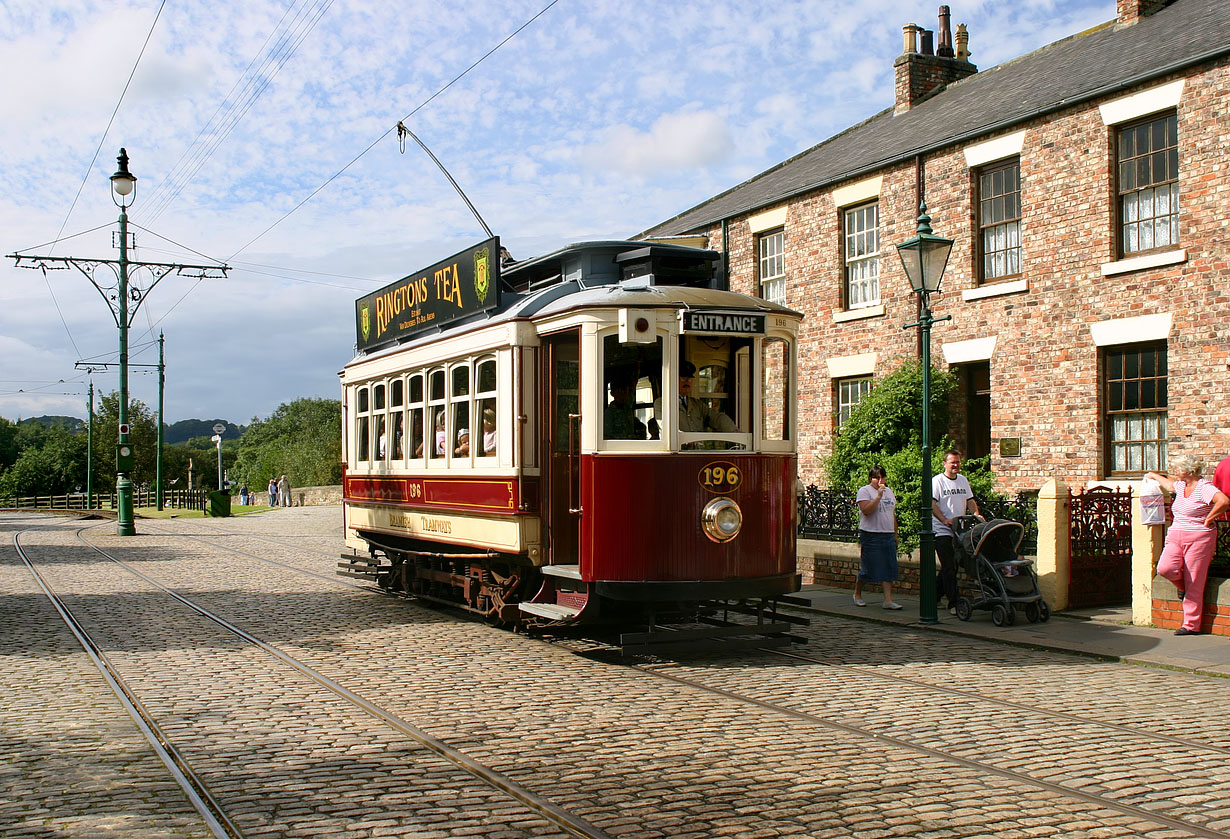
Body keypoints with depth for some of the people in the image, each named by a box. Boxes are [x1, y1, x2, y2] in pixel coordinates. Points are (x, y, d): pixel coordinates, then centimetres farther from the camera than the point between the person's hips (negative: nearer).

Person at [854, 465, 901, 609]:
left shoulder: (889, 491, 17)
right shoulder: (864, 491, -4)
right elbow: (866, 510, -19)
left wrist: (895, 535, 20)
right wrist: (878, 496, -21)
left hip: (888, 535, 6)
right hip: (870, 536, -6)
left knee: (888, 569, -2)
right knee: (866, 568, -1)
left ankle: (888, 600, -3)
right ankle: (857, 594, 20)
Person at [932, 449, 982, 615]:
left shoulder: (963, 480, 16)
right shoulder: (937, 481, -5)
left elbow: (970, 500, 18)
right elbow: (932, 504, -14)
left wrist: (976, 514, -1)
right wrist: (945, 520, -25)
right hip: (942, 531, -7)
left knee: (951, 567, 10)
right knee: (949, 568, -7)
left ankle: (934, 597, 23)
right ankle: (954, 603, -7)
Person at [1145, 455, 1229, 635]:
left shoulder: (1204, 487, -12)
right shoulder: (1181, 486, 15)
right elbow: (1169, 485, 41)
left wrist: (1208, 519, -18)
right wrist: (1154, 476, 55)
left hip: (1198, 538, -7)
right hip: (1176, 536, 7)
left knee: (1194, 584, -4)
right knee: (1165, 568, -17)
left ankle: (1191, 625, 2)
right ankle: (1183, 587, 17)